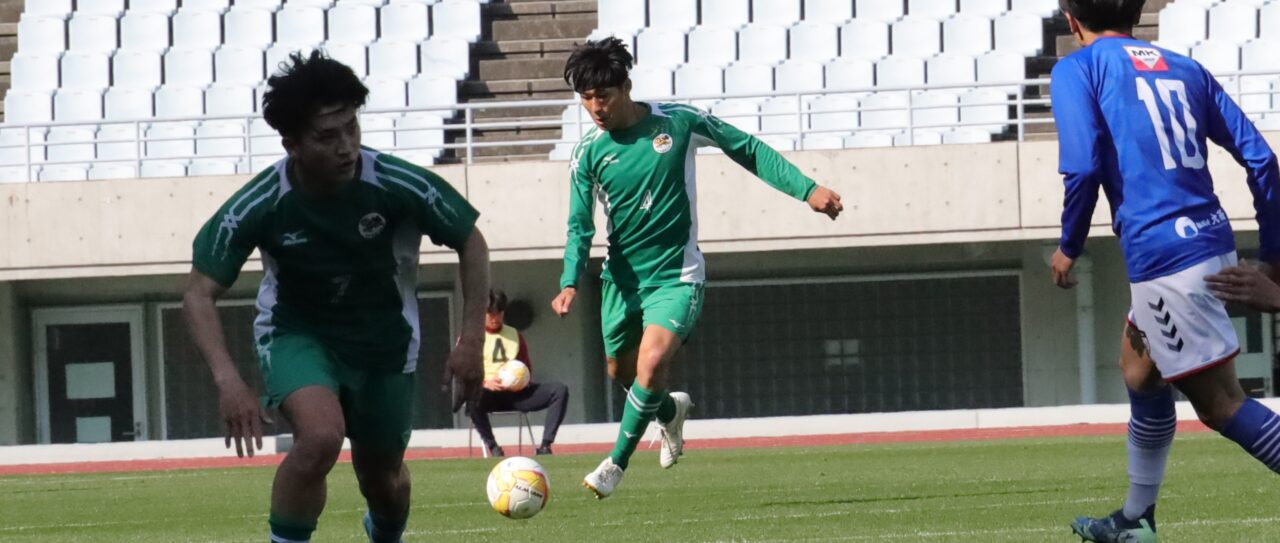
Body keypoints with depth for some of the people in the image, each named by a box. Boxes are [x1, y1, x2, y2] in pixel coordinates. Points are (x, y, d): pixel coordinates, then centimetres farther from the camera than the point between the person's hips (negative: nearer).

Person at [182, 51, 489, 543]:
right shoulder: (260, 205, -25)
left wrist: (472, 340, -14)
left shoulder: (399, 185, -24)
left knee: (382, 477, 15)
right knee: (321, 435, -32)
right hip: (297, 332, -2)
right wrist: (227, 381, -31)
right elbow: (199, 295, -18)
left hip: (384, 339, 2)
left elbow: (471, 244, -7)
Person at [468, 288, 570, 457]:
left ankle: (545, 446, -25)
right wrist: (485, 383, -21)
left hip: (516, 394, 4)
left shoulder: (514, 334, 20)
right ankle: (491, 446, -29)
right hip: (488, 394, -4)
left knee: (560, 390, -18)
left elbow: (527, 367, 22)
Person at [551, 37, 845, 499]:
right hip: (622, 277, 4)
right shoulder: (589, 152, -5)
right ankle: (671, 411, 51)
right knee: (622, 371, 16)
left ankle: (617, 462, -11)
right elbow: (580, 226, -5)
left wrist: (806, 190, -7)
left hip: (676, 275, -4)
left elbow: (749, 150, 0)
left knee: (652, 361, -24)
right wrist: (570, 283, -23)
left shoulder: (678, 122, -10)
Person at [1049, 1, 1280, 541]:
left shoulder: (1077, 69, 0)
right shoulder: (1184, 68, 16)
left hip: (1163, 254, -7)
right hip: (1214, 240, 7)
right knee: (1139, 367, 25)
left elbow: (1083, 166, -14)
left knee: (1219, 401, -5)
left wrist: (1069, 247, 1)